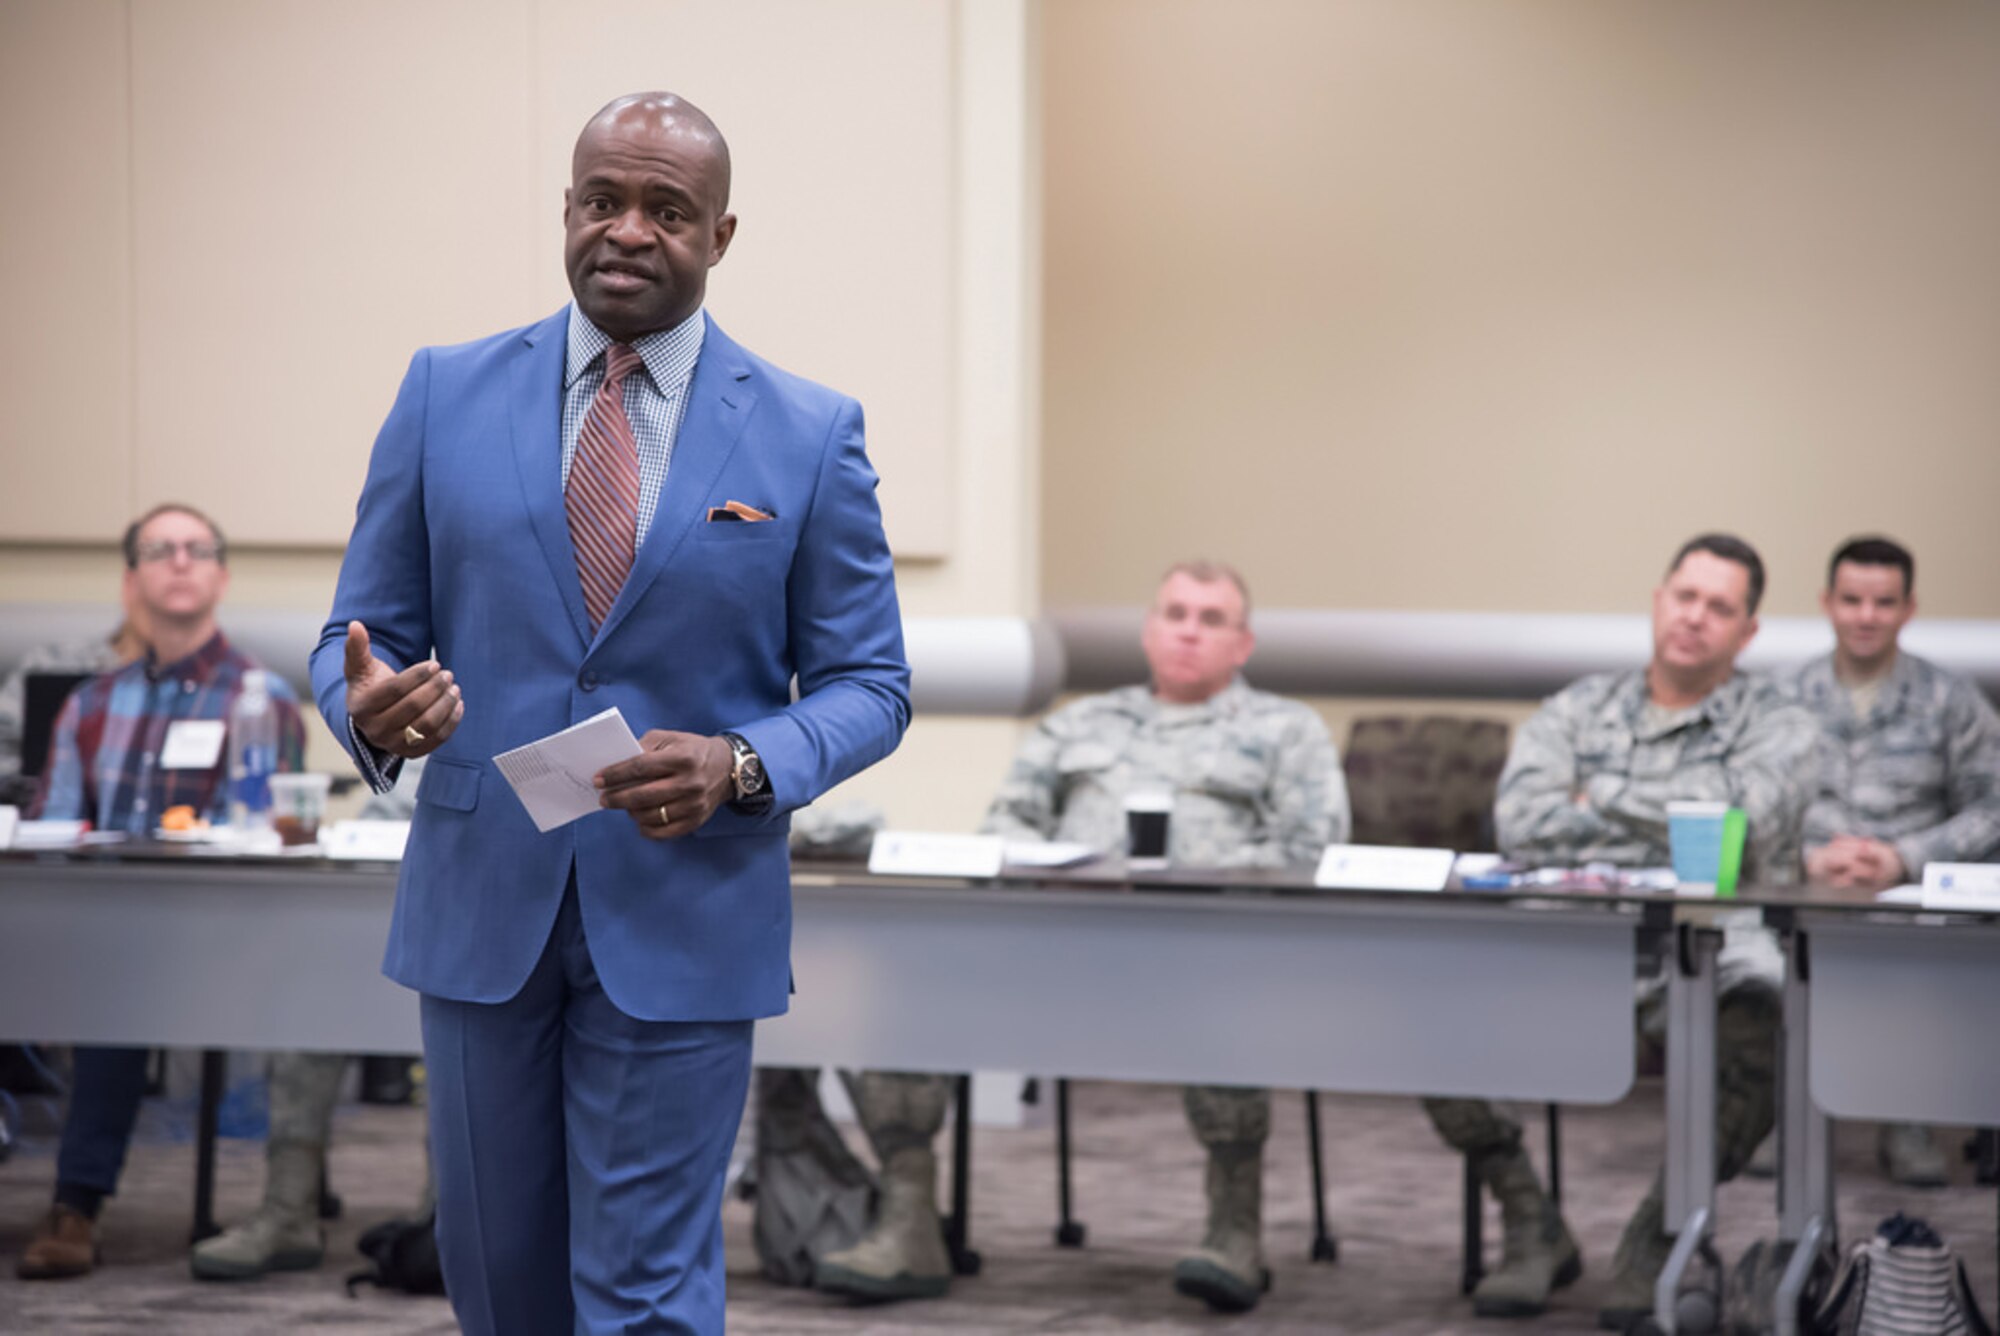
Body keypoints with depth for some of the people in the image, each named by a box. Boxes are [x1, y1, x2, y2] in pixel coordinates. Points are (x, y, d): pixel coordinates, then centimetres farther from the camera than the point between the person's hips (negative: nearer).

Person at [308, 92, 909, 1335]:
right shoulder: (448, 392, 2)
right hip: (479, 907, 2)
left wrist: (744, 768, -19)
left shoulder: (812, 433, -2)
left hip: (684, 923, -2)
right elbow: (365, 633, 5)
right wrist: (371, 709, -19)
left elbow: (869, 684, 1)